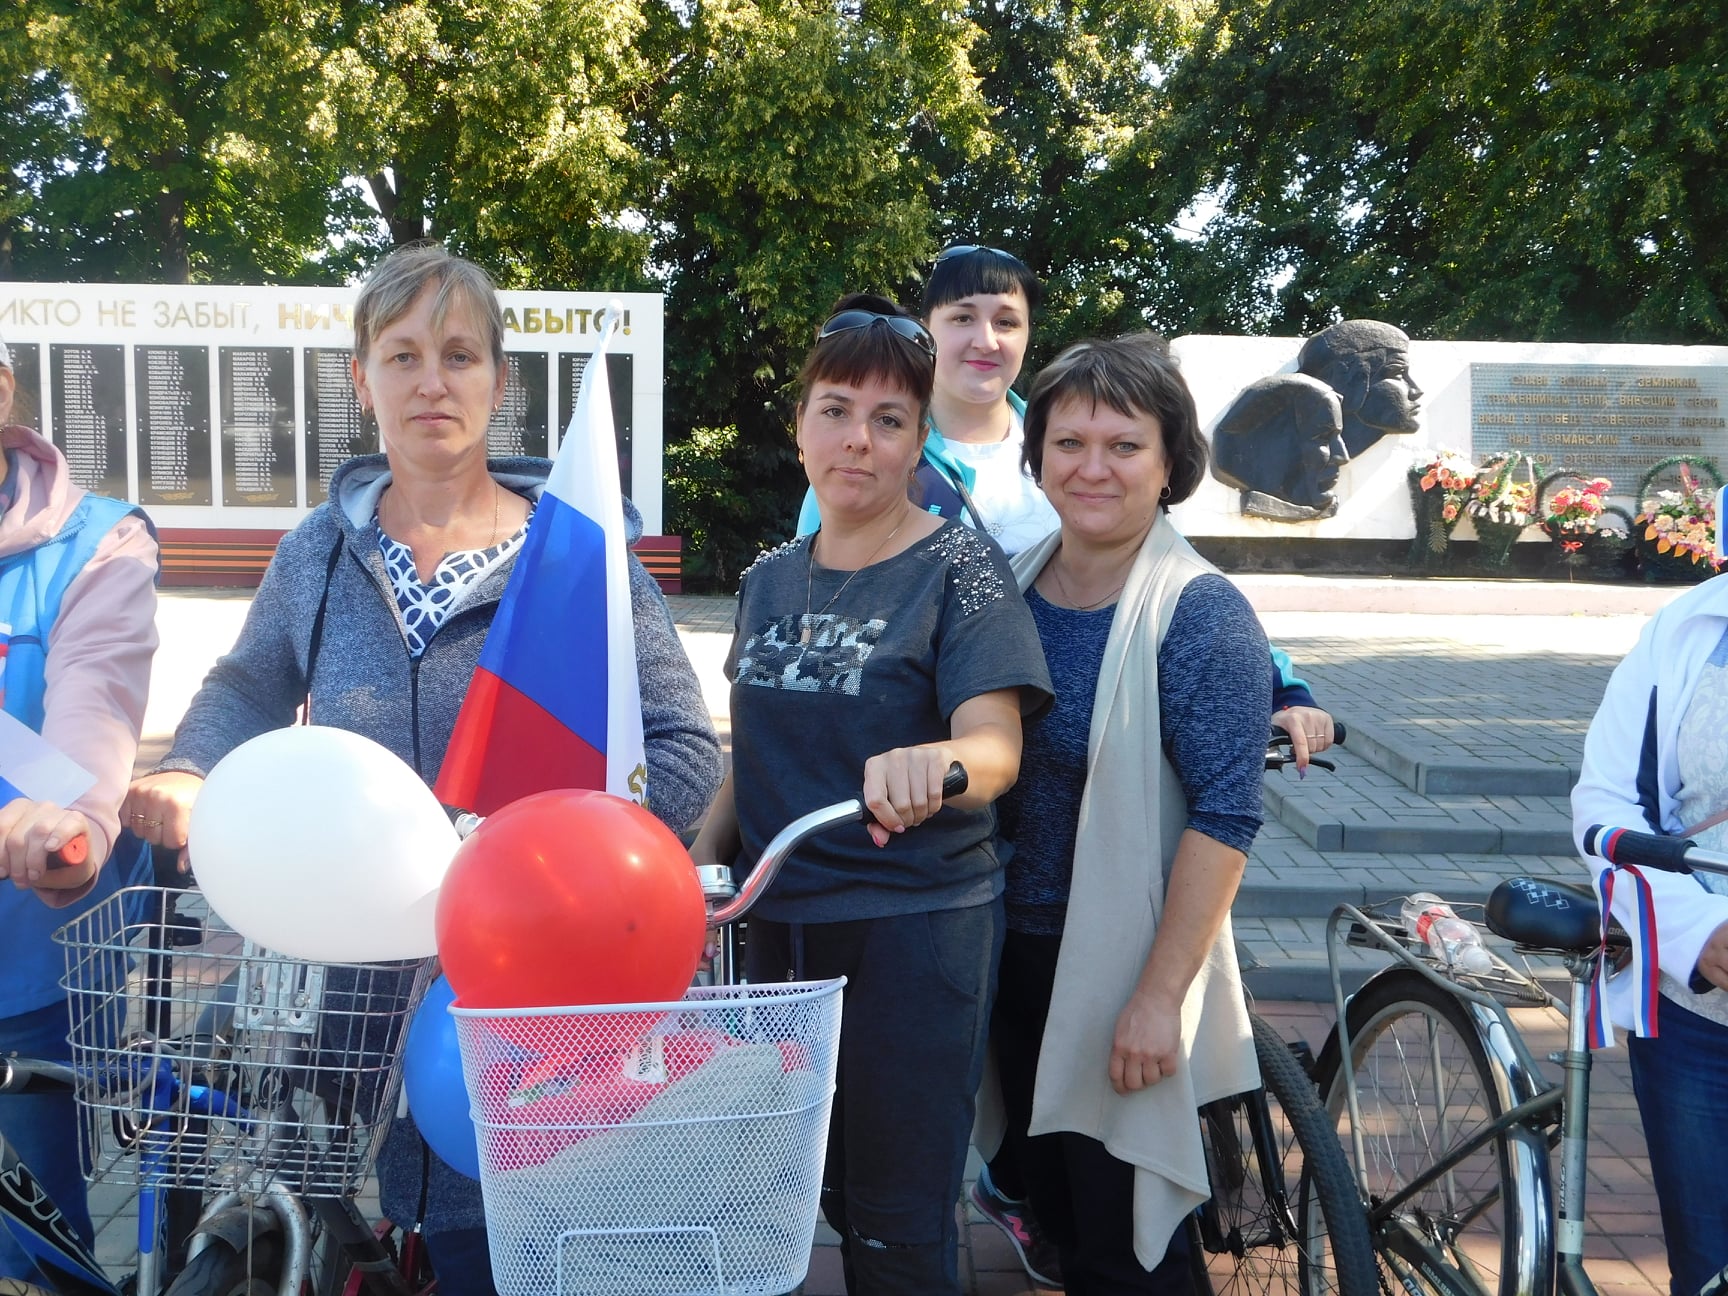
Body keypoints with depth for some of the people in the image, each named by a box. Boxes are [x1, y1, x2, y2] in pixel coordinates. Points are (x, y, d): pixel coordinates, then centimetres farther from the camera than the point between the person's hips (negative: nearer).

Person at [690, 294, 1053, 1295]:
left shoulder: (958, 566, -9)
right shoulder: (771, 579, 8)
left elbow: (995, 745, -22)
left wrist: (930, 762, -43)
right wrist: (698, 862, 1)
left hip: (915, 931, -5)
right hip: (783, 925, 6)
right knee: (824, 1196, 16)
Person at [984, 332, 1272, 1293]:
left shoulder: (1198, 611, -15)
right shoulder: (1015, 584, 2)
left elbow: (1224, 815, -18)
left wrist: (1160, 997, -21)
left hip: (1124, 974, -6)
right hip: (1016, 955, 6)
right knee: (1053, 1210, 20)